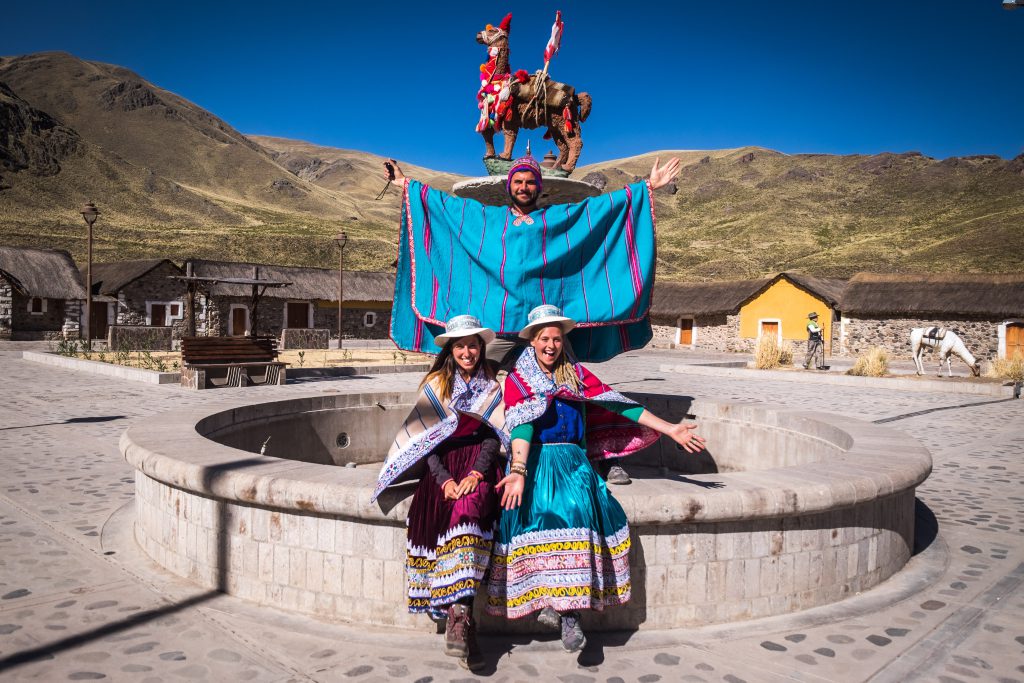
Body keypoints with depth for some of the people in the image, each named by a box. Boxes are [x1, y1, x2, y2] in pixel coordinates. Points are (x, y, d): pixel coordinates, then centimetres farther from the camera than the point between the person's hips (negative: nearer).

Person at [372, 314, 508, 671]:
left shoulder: (492, 386, 14)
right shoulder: (436, 384, 12)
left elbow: (493, 435, 5)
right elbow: (426, 436, 4)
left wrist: (476, 473, -12)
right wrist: (444, 480, -11)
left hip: (479, 466, 0)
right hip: (441, 467, 1)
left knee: (469, 509, -31)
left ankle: (457, 615, -37)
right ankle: (462, 618, -27)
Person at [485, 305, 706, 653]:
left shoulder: (577, 375, 16)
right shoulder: (517, 379, 7)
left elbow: (617, 403, 7)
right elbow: (521, 427, -8)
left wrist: (669, 429, -1)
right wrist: (518, 472, -25)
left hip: (571, 460, 2)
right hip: (534, 459, -2)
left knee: (576, 508, -27)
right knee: (540, 508, -30)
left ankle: (567, 608, -25)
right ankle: (566, 609, -22)